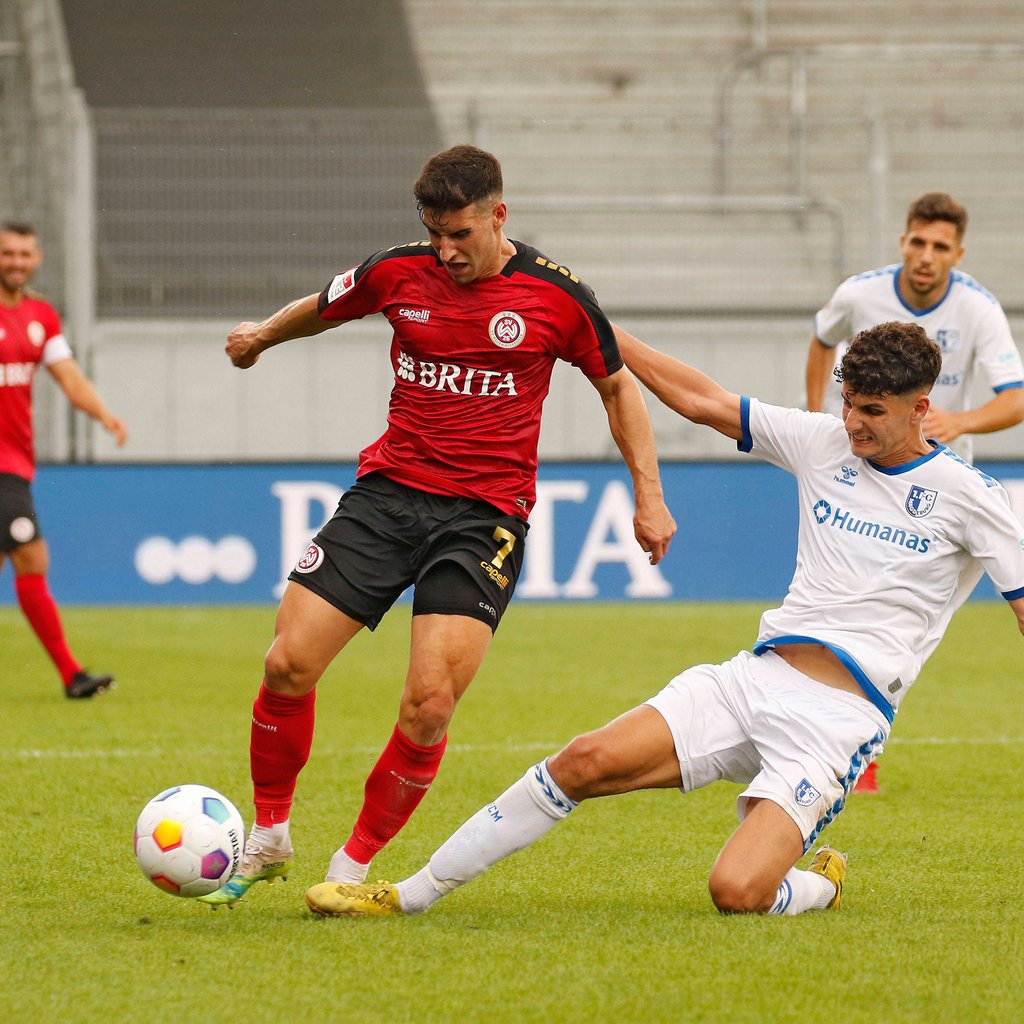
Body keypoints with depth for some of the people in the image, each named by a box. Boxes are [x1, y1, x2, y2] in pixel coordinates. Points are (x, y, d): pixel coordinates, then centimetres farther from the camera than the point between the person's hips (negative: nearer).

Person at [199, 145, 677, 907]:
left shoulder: (556, 297, -6)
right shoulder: (397, 274, 0)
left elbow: (617, 386, 10)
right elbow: (322, 309, 23)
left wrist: (648, 494, 6)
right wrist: (261, 337, 40)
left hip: (485, 515, -3)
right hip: (388, 492, 3)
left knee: (429, 706, -16)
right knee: (289, 665, -8)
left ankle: (356, 866, 4)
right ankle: (268, 839, 15)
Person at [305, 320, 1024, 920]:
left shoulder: (966, 494, -2)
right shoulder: (823, 442, 10)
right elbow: (701, 401, 15)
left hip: (839, 720, -5)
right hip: (757, 673, 5)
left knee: (737, 892, -25)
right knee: (589, 761, -14)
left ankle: (819, 886, 11)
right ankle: (412, 894, -4)